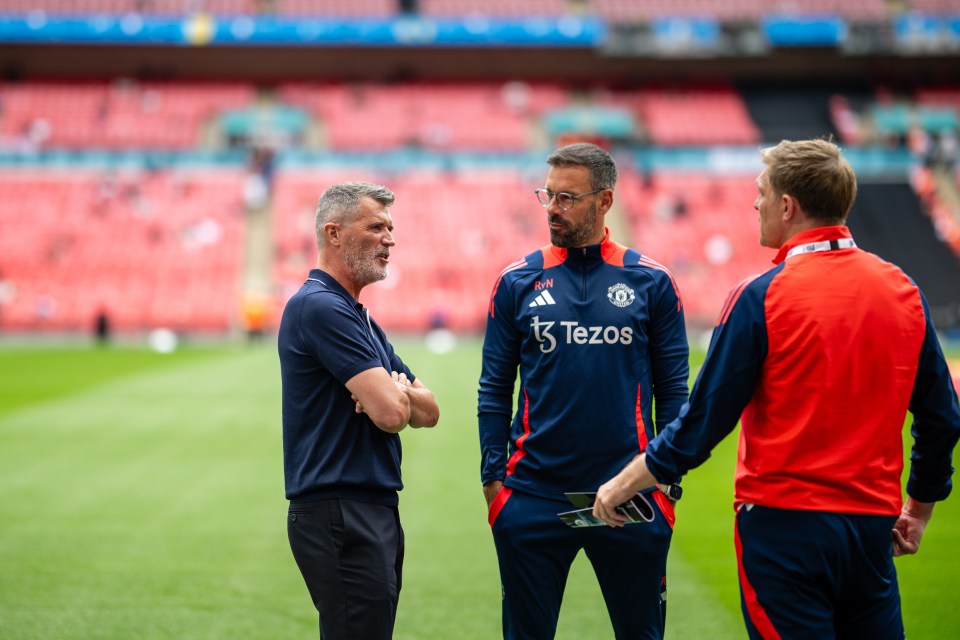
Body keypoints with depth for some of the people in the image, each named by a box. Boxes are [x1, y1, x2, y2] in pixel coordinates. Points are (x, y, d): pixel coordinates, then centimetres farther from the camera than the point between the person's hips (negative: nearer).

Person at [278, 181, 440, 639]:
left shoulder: (357, 316, 19)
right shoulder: (320, 306, -13)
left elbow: (428, 412, 15)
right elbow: (390, 412, -21)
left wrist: (397, 390, -8)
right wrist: (399, 391, 3)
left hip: (374, 511, 10)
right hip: (339, 513, -10)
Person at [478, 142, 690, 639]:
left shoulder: (651, 282, 2)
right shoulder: (517, 283, 3)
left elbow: (672, 390, 4)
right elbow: (495, 389, 6)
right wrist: (492, 477, -1)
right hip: (533, 498, 1)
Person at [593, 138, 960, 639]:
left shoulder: (761, 297, -12)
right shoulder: (904, 291, 3)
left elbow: (704, 420, -10)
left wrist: (624, 484, 3)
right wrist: (919, 509, 21)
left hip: (787, 524, -5)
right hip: (873, 527, 5)